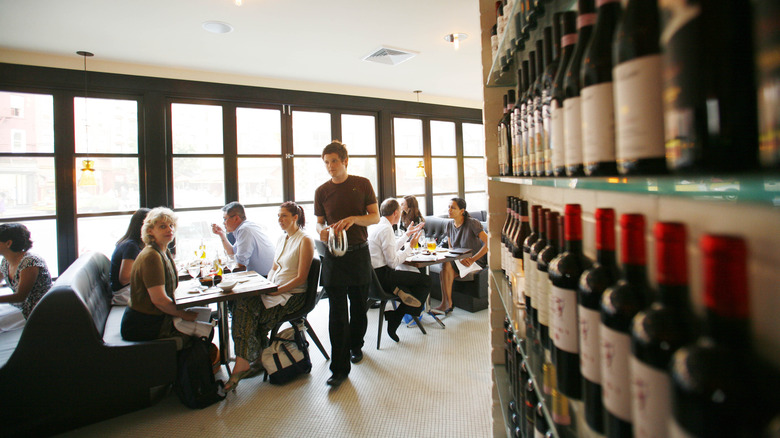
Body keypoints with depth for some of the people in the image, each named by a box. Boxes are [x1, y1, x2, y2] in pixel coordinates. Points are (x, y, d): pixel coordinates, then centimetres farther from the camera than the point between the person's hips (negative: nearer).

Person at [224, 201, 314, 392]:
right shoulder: (282, 239, 16)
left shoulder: (305, 241, -9)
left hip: (293, 295, -7)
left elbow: (301, 278, -13)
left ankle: (244, 362, -9)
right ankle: (244, 362, -12)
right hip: (275, 291, 7)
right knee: (242, 305, -16)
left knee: (250, 313, -22)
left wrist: (277, 290, -18)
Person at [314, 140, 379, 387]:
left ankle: (356, 345, 39)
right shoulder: (321, 191, 5)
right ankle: (339, 367, 6)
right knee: (337, 312, -2)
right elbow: (319, 222, 11)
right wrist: (321, 231, -13)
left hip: (359, 253, 0)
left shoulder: (362, 184, 1)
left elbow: (375, 217, 0)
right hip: (333, 255, 0)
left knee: (359, 306, 14)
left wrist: (353, 219, -19)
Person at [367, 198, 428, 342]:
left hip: (372, 273, 10)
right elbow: (393, 262, -18)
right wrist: (411, 246, -6)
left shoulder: (375, 225, 13)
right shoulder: (386, 229, -17)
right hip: (381, 277, -10)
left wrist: (407, 234, 29)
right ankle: (396, 317, 0)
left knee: (413, 272, 21)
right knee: (426, 281, -7)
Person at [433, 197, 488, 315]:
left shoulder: (472, 223, -14)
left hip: (476, 261, -5)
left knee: (447, 265, -30)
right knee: (445, 271, -27)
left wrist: (472, 259, -23)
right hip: (459, 260, 6)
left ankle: (446, 304, -20)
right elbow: (450, 248, 9)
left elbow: (488, 244, -20)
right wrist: (461, 259, -13)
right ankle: (446, 305, -18)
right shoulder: (450, 225, 5)